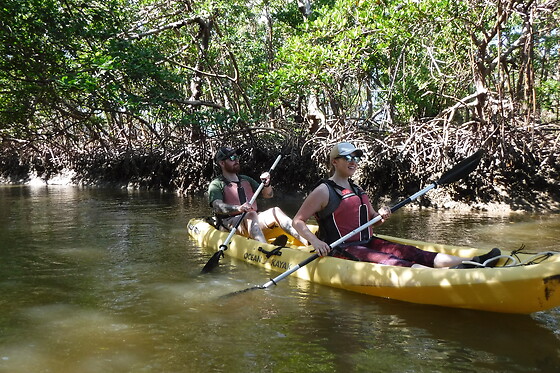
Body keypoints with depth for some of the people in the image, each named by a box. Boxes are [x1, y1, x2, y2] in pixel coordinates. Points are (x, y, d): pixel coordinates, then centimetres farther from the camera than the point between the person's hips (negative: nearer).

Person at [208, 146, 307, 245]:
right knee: (251, 215, -34)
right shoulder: (216, 185, 2)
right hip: (229, 223, -5)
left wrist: (267, 184, -6)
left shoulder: (246, 180, 22)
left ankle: (307, 242, -34)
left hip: (253, 221, 5)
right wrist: (238, 208, -35)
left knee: (275, 211, -19)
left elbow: (268, 195, 18)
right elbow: (217, 207, -17)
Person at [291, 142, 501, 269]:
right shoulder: (324, 191, -6)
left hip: (366, 243, 8)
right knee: (388, 261, -29)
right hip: (341, 250, -8)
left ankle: (472, 262, -28)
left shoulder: (357, 190, 18)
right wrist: (315, 241, -25)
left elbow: (372, 219, 25)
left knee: (410, 253, -13)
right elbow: (297, 221, -8)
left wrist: (381, 216, 1)